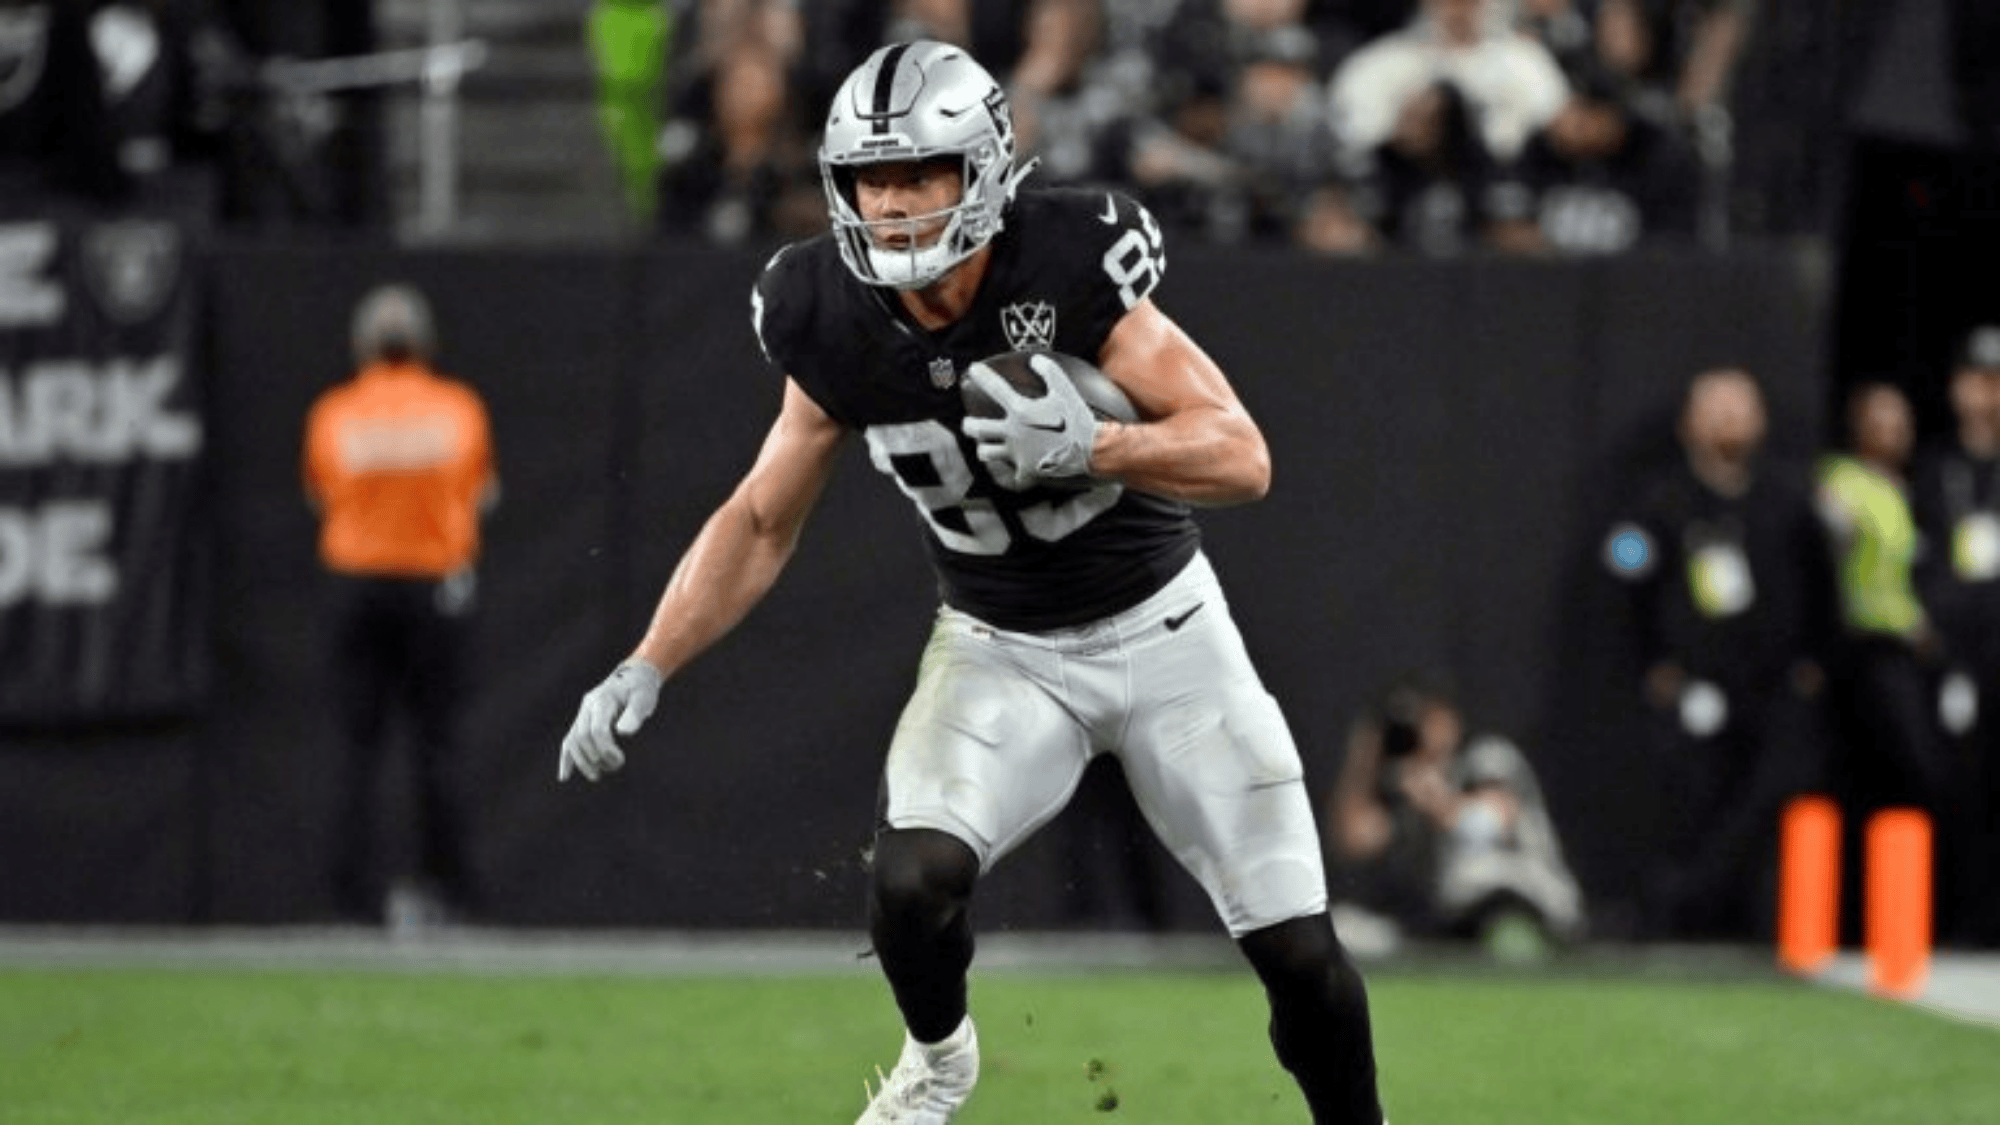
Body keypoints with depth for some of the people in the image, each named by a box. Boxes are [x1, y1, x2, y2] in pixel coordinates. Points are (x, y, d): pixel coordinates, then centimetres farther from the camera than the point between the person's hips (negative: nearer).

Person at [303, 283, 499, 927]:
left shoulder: (333, 414, -2)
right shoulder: (458, 409, -2)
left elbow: (319, 498, 7)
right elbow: (483, 494, 7)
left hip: (356, 580, 0)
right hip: (436, 581, 0)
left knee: (361, 744, 2)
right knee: (436, 740, 6)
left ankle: (360, 890, -3)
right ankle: (446, 883, 5)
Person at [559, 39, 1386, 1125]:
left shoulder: (1073, 275, -23)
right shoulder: (839, 331, -13)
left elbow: (1242, 457, -22)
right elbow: (760, 521, 0)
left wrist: (1090, 446, -38)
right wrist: (645, 669, -10)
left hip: (1162, 628, -2)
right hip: (1000, 651, 2)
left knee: (1300, 957, -4)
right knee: (911, 883, -24)